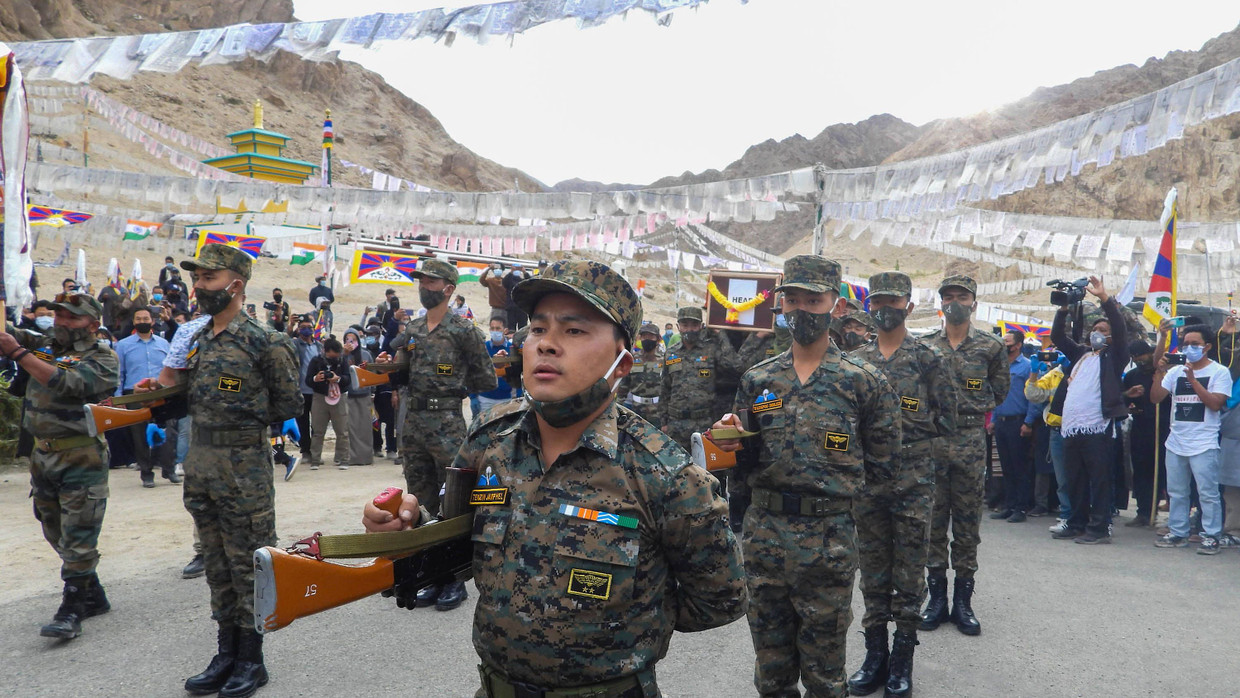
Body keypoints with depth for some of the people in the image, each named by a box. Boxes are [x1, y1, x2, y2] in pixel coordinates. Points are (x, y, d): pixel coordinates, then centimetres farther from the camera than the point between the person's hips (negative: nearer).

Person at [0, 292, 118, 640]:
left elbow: (67, 384, -22)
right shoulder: (44, 345, 12)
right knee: (58, 535, 16)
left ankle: (72, 610, 3)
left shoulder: (103, 357, -8)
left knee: (78, 538, -5)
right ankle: (93, 597, 28)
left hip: (81, 459, -7)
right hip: (43, 455, 7)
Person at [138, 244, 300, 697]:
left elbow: (286, 408, -5)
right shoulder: (196, 341, 11)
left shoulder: (262, 342, -11)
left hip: (244, 468, -7)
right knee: (217, 564, 15)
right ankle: (227, 654, 27)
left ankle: (251, 660, 15)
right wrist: (159, 388, 4)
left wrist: (245, 420, -3)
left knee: (247, 566, 2)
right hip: (201, 464, 7)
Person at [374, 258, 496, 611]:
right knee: (423, 505, 12)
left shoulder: (463, 330, -5)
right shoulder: (411, 330, 14)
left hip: (447, 426, -7)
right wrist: (387, 367, -3)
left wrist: (452, 388, -1)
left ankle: (455, 580, 10)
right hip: (412, 424, 7)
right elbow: (401, 375, 17)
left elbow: (486, 380, -2)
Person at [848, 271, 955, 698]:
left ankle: (903, 659, 15)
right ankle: (875, 654, 21)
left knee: (909, 570, 4)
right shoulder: (856, 361, 8)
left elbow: (946, 420, 1)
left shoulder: (927, 358, 0)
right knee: (873, 567, 10)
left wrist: (906, 432, -5)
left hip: (913, 478, -3)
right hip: (866, 477, 3)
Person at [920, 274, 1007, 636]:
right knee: (932, 521, 5)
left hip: (971, 442, -1)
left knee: (968, 523, 5)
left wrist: (971, 408, 7)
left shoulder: (990, 346, 3)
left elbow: (999, 391, 13)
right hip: (930, 440, 1)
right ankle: (936, 598, 16)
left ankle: (963, 601, 16)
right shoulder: (924, 346, 5)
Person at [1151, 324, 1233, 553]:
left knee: (1208, 493, -4)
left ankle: (1211, 536, 4)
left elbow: (1215, 404, -14)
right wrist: (1160, 373, -10)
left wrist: (1192, 380, -18)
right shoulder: (1176, 371, 11)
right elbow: (1155, 398, 3)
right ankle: (1178, 533, 20)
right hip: (1176, 443, 5)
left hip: (1204, 445, -5)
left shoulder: (1219, 372, -2)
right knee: (1176, 492, 11)